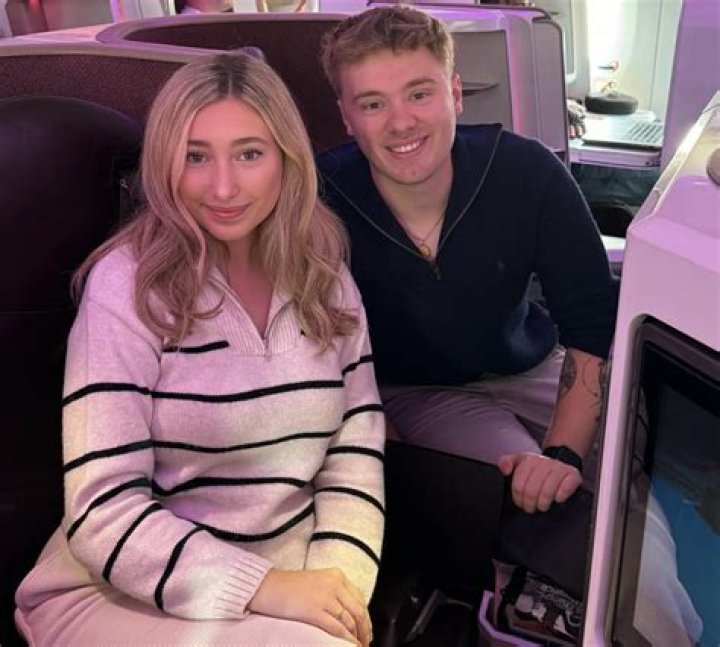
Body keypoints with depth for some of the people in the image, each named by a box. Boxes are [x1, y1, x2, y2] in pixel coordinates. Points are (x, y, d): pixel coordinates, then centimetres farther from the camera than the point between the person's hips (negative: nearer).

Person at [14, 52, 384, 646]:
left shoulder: (325, 275, 1)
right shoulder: (128, 284, -14)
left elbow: (357, 443, 3)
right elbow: (103, 513, -16)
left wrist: (340, 579, -11)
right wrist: (262, 588, -23)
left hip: (286, 579, 4)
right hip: (121, 592, -4)